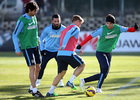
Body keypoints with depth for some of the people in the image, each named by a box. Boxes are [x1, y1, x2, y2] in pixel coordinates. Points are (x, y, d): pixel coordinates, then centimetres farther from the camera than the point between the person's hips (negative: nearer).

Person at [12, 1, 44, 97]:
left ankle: (32, 88, 20)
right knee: (32, 68, -11)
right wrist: (17, 49, -14)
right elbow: (15, 35, -10)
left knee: (38, 67, 8)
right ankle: (34, 91, -5)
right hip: (27, 47, -8)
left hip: (35, 46, 8)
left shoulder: (34, 18, 8)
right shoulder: (22, 20, -13)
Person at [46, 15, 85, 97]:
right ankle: (70, 82, 1)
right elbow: (68, 34, -20)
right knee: (82, 64, 13)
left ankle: (50, 92, 5)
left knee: (62, 72, 13)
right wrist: (63, 46, -30)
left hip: (60, 54, 8)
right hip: (69, 54, -8)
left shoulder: (65, 29, 28)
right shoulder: (76, 28, 1)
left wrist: (77, 50, 37)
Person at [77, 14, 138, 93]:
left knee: (104, 75, 6)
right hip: (100, 52, -6)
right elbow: (90, 36, -10)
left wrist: (135, 28, -25)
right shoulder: (102, 29, -15)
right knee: (105, 68, -27)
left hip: (108, 53, 6)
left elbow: (129, 30, -2)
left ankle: (84, 80, 18)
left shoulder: (118, 28, -3)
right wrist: (81, 45, -11)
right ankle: (99, 88, -20)